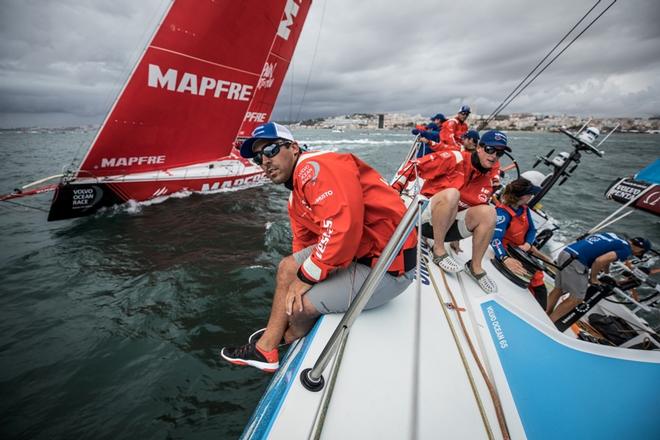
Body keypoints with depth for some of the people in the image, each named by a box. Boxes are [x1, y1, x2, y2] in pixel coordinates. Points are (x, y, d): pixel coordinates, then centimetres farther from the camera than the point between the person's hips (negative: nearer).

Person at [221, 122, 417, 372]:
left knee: (297, 304, -8)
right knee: (287, 267, 9)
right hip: (358, 250, 10)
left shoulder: (315, 166, -19)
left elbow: (343, 227, -30)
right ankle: (265, 349, 19)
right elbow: (303, 243, 18)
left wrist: (306, 277, -18)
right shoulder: (295, 199, 14)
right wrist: (298, 274, 2)